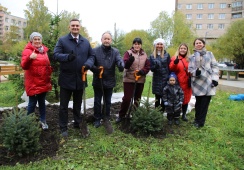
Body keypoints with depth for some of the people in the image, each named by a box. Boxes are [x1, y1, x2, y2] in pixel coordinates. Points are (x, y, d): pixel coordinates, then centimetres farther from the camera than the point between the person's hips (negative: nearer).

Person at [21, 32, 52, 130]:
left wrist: (49, 79, 19)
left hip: (43, 82, 6)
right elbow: (24, 66, -19)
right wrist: (29, 58, -38)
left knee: (42, 102, 13)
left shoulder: (44, 50, 11)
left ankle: (43, 121, 24)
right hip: (33, 83, -6)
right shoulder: (27, 50, -8)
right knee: (32, 103, -1)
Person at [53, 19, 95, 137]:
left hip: (80, 78, 4)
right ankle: (63, 127, 20)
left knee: (78, 104, 18)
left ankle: (78, 123, 35)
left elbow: (92, 55, 11)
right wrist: (67, 57, -32)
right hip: (66, 78, -3)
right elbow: (55, 55, -12)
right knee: (64, 105, 6)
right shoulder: (62, 40, -2)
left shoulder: (86, 42, 10)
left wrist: (88, 63, -12)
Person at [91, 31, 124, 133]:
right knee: (97, 101, 10)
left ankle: (106, 119, 29)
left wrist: (121, 66, -41)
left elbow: (119, 60, -17)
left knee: (108, 102, 14)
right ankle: (97, 119, 26)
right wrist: (95, 69, -23)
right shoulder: (95, 51, -3)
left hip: (109, 81, 1)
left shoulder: (115, 52, 0)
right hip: (98, 81, -1)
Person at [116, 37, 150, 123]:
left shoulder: (144, 55, 9)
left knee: (137, 99, 13)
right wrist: (130, 60, -36)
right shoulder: (128, 52, -3)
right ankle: (121, 115, 13)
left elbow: (148, 67, 6)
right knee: (127, 98, -4)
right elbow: (125, 65, -15)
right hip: (129, 79, -4)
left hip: (140, 80, 4)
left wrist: (143, 71, -14)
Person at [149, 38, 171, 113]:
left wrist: (169, 78, -6)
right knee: (157, 98, 5)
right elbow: (151, 68, 3)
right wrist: (155, 66, -19)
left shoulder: (167, 55, 3)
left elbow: (169, 67, 1)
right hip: (156, 79, 1)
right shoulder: (152, 56, 7)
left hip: (165, 79, -1)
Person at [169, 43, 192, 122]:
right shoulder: (174, 58, 2)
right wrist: (175, 63, -28)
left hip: (187, 83, 3)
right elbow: (171, 69, -9)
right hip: (178, 83, -3)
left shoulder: (189, 59, 10)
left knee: (186, 99, 10)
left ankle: (184, 115, 25)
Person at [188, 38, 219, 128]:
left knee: (205, 103, -1)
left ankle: (200, 121, 11)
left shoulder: (209, 54, 12)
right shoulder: (192, 57, 12)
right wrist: (195, 72, -17)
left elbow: (215, 66, 8)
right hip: (197, 83, 0)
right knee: (198, 102, 3)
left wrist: (215, 78, -3)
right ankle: (197, 119, 22)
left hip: (208, 82, 0)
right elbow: (190, 69, 6)